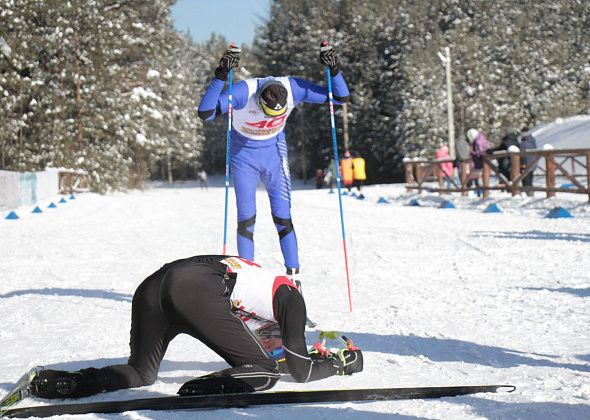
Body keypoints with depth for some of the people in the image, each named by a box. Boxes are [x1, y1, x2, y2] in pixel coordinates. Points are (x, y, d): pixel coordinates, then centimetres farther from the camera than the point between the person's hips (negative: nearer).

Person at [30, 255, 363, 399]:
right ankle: (203, 391, -21)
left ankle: (68, 382, 2)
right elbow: (301, 371, 20)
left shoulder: (255, 276, 40)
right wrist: (342, 363, 40)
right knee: (264, 372, 8)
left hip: (151, 286, 7)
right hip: (195, 294, -7)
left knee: (140, 373, 28)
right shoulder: (291, 297, 22)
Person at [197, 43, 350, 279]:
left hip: (274, 153, 1)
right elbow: (205, 113, -44)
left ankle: (293, 274, 4)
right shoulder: (243, 91, -32)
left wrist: (334, 70, -33)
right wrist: (221, 75, -53)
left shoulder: (293, 89, -25)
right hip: (243, 155, -1)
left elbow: (341, 98, -15)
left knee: (283, 217, -4)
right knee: (246, 218, -3)